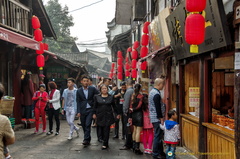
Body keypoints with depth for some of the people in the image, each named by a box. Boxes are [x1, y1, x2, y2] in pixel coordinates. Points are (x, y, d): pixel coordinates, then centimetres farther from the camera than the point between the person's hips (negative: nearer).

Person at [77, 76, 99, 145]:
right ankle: (88, 139, 21)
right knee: (84, 126, 7)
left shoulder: (92, 89, 2)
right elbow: (78, 102, 2)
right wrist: (78, 112, -5)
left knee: (88, 125, -12)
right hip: (82, 110, 2)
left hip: (90, 109, -2)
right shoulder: (79, 91, 5)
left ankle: (86, 139, -10)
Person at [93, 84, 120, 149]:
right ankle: (105, 142, 16)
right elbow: (95, 106, 6)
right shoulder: (97, 97, 7)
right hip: (100, 116, 1)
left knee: (106, 130, -7)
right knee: (101, 130, 3)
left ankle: (105, 144, -4)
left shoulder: (111, 97, 7)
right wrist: (94, 113, -3)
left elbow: (114, 106, 11)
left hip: (108, 116, -1)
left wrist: (117, 114, 9)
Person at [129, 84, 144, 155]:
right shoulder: (141, 96, -9)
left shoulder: (133, 96, 5)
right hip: (139, 114, -6)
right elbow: (139, 106, -14)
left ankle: (134, 146, 21)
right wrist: (133, 109, 1)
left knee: (134, 130, 15)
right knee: (138, 131, -4)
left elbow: (131, 106, 4)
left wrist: (131, 113, 7)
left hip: (133, 114, 6)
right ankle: (137, 148, -4)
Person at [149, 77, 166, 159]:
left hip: (153, 118, 10)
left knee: (159, 136, 16)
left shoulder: (152, 91, 13)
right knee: (158, 136, -3)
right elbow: (158, 108, -20)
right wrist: (161, 118, -15)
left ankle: (160, 152, 24)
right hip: (157, 118, -10)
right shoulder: (157, 94, -19)